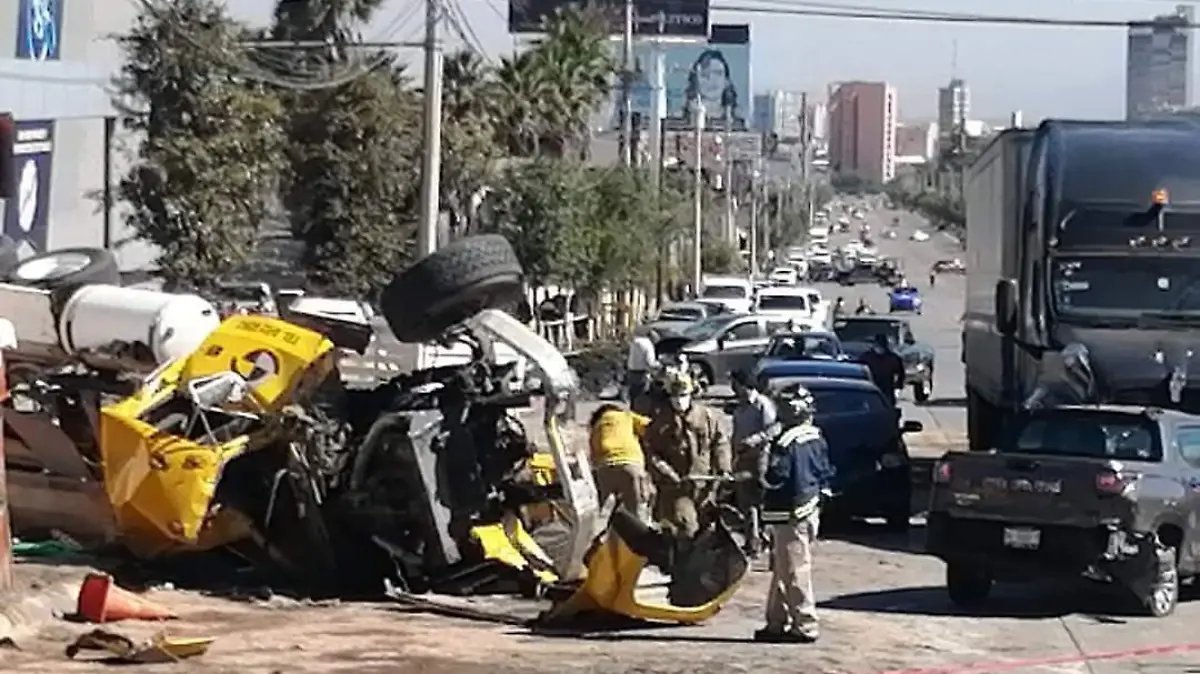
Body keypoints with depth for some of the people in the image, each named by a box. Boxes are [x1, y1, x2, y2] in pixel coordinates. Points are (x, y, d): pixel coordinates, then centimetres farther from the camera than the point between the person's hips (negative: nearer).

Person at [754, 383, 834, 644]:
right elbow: (826, 473, 16)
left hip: (790, 514, -10)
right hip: (810, 508, 10)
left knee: (794, 573, -4)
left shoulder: (787, 442, -19)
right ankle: (776, 622, 22)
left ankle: (805, 627, -2)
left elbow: (775, 477, -21)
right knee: (782, 571, 16)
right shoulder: (817, 440, 10)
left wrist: (764, 464, -5)